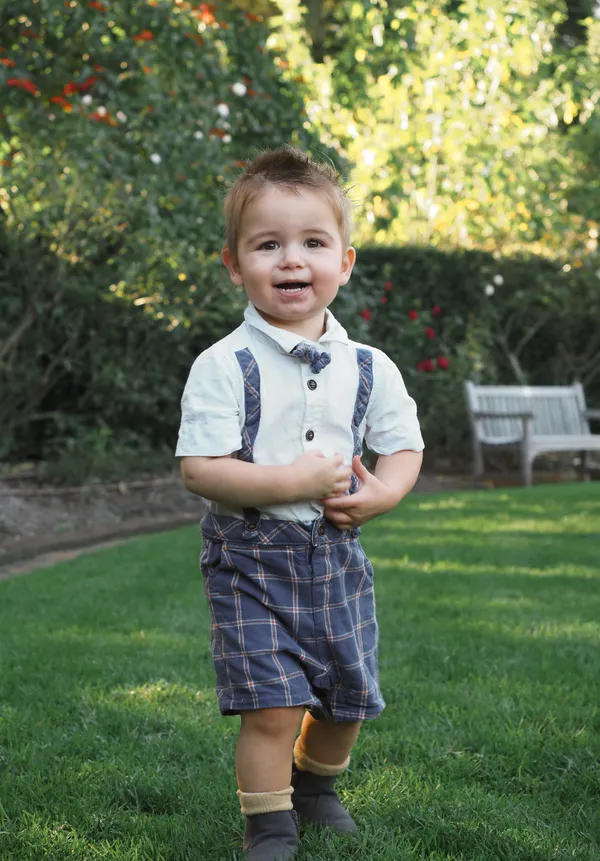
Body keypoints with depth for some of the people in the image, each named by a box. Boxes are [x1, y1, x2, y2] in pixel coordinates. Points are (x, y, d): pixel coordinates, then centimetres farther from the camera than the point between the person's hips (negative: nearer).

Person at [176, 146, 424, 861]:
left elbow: (403, 447, 11)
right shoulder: (224, 366, -12)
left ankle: (315, 784, 43)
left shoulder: (369, 368, 2)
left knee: (348, 694, 14)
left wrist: (381, 493, -10)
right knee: (274, 702, -11)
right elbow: (200, 470, -17)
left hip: (336, 555, 5)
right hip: (251, 558, -4)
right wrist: (294, 483, -24)